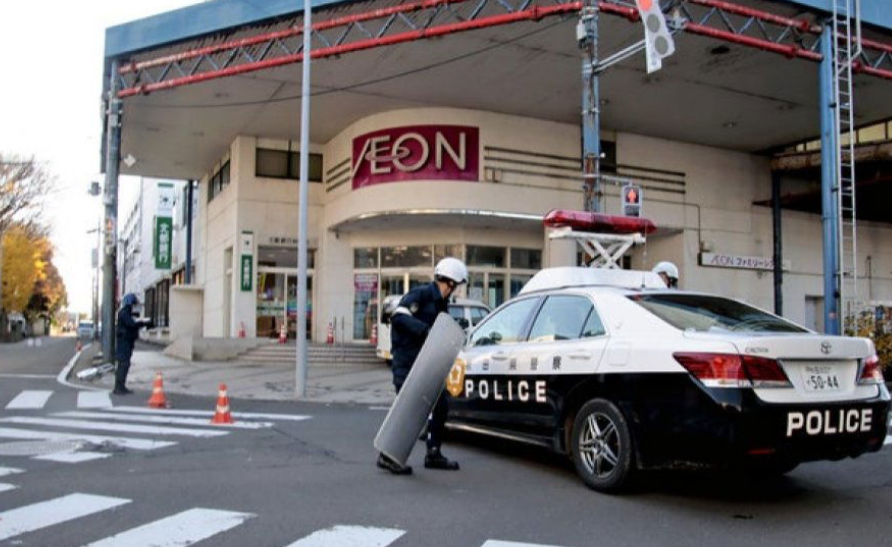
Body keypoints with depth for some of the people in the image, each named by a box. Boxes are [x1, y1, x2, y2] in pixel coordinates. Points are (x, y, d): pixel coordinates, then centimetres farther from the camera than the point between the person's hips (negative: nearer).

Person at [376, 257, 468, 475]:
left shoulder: (440, 304, 15)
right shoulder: (420, 294, -11)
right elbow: (398, 317, -25)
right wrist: (425, 330, -31)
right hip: (406, 363, -9)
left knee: (440, 405, 11)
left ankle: (433, 454, 22)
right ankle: (387, 456, -3)